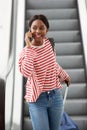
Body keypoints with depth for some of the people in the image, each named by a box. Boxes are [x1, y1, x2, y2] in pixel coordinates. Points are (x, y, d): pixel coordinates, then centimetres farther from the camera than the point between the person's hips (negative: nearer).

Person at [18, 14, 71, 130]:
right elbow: (26, 72, -33)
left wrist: (64, 75, 28)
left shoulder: (48, 43, 0)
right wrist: (29, 47, -29)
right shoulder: (26, 51, -14)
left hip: (56, 96, 5)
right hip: (37, 99, -4)